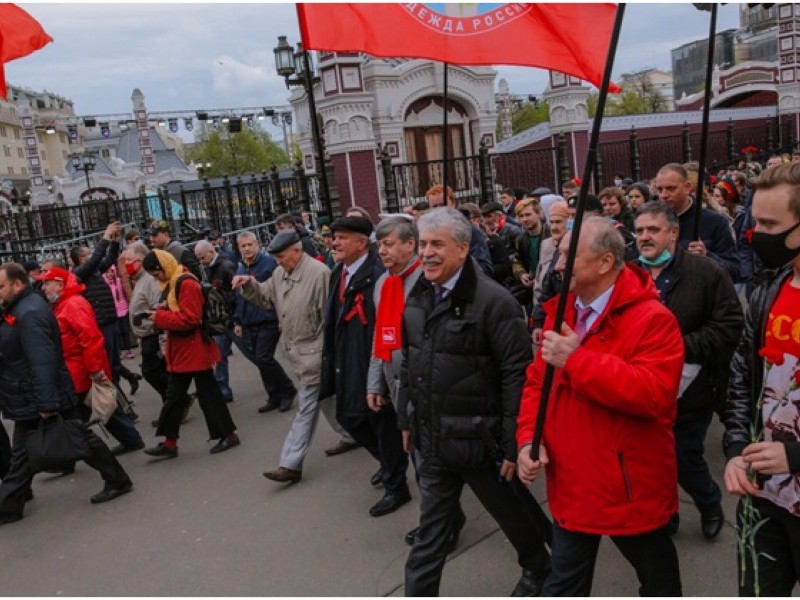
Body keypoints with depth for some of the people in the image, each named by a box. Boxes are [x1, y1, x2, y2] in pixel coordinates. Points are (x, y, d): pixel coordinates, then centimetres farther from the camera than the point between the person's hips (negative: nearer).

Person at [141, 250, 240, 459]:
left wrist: (160, 317, -18)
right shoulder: (171, 284, 13)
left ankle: (229, 434, 13)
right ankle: (169, 443, 19)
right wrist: (158, 314, 2)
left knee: (208, 394, 0)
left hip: (195, 349, -10)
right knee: (174, 396, 12)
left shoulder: (187, 284, -19)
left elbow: (190, 318, -25)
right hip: (181, 350, 10)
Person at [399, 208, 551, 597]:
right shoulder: (417, 297, 4)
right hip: (433, 440, 5)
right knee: (430, 532, 16)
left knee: (514, 514, 20)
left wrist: (513, 443, -17)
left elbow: (517, 376, -18)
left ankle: (540, 569, 48)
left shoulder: (494, 301, -18)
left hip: (479, 439, -5)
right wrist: (407, 418, 15)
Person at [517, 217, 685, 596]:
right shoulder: (560, 313, 4)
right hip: (570, 481, 6)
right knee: (564, 581, 21)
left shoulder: (652, 318, -18)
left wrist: (577, 359, -30)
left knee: (657, 577, 22)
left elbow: (654, 394, -30)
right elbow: (537, 381, 8)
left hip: (629, 484, -5)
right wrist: (528, 437, -8)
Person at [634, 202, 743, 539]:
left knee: (684, 461, 6)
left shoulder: (706, 272, -9)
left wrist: (683, 346, -20)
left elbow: (730, 325, -13)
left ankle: (711, 506, 38)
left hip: (688, 391, -4)